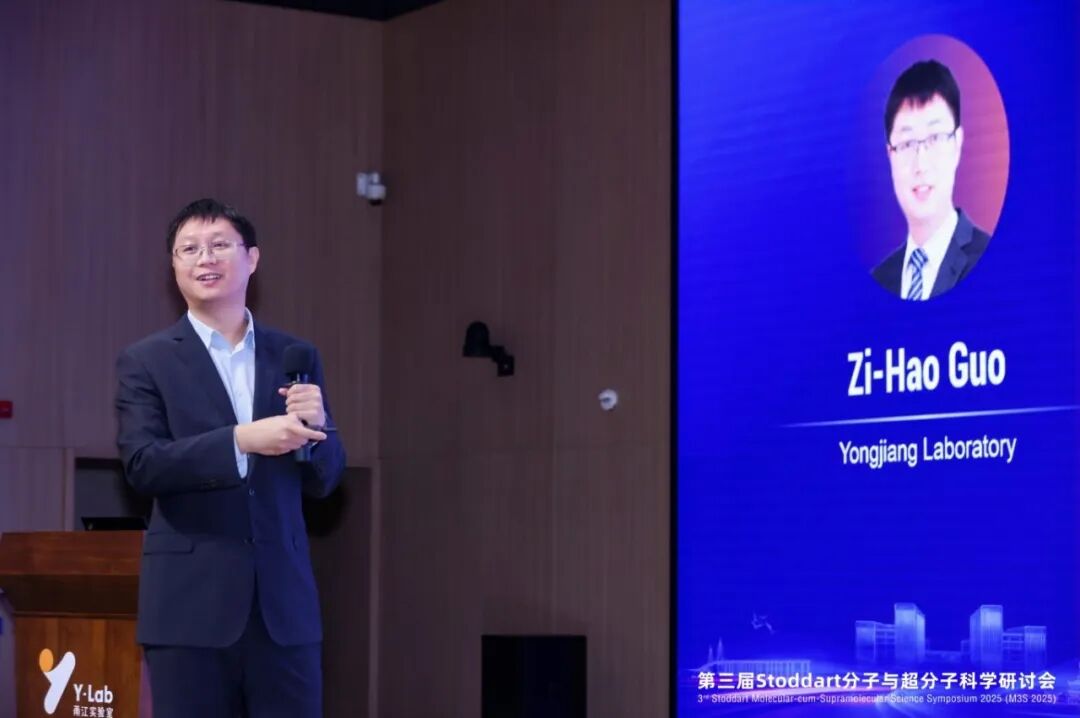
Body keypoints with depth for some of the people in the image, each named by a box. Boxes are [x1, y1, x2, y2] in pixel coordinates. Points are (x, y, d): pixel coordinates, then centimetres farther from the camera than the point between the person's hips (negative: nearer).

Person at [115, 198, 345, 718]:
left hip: (284, 602, 3)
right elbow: (142, 464, -10)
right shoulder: (145, 362, 3)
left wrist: (313, 427, -10)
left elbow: (324, 480, 12)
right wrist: (242, 440, -21)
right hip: (191, 605, -3)